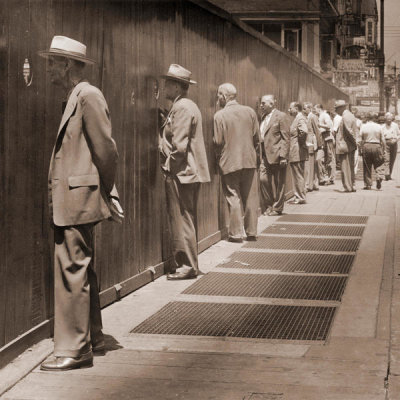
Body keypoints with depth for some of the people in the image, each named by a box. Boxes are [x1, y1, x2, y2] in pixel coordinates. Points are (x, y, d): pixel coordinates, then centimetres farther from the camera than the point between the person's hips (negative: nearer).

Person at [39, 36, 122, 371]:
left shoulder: (88, 96, -13)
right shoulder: (76, 98, 17)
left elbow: (107, 150, -15)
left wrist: (106, 193, -6)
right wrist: (106, 194, 17)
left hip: (78, 199, -10)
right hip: (69, 203, 10)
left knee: (72, 272, -7)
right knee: (81, 272, 16)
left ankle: (74, 350, -1)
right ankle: (92, 339, 26)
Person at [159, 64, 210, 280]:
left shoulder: (182, 107, -14)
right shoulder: (189, 106, 18)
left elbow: (179, 145, -20)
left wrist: (169, 166, -12)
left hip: (180, 173, -10)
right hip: (190, 172, 10)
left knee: (181, 220, -6)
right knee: (186, 220, 14)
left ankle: (186, 266, -2)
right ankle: (188, 264, 19)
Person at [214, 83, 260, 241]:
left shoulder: (219, 115, -10)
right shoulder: (250, 111, 2)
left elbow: (218, 141, -10)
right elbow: (257, 137, 4)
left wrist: (219, 156, 8)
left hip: (229, 162, -3)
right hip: (249, 160, 3)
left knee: (233, 198, 3)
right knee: (250, 197, 10)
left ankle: (236, 233, 2)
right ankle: (251, 232, 15)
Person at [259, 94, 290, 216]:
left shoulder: (281, 116, -7)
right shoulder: (263, 117, 16)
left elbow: (286, 138, -10)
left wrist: (283, 156, -17)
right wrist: (259, 153, 15)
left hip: (276, 155, -7)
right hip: (265, 156, 7)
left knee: (278, 183, 2)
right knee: (263, 179, -2)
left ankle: (277, 208, 11)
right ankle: (267, 206, 11)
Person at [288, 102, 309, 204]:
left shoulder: (300, 119, -15)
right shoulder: (296, 119, 16)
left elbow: (304, 131, -32)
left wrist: (301, 143, -20)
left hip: (298, 153, -10)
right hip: (294, 153, 10)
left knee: (299, 176, -4)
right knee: (296, 176, 14)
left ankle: (301, 198, 0)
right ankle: (298, 196, 19)